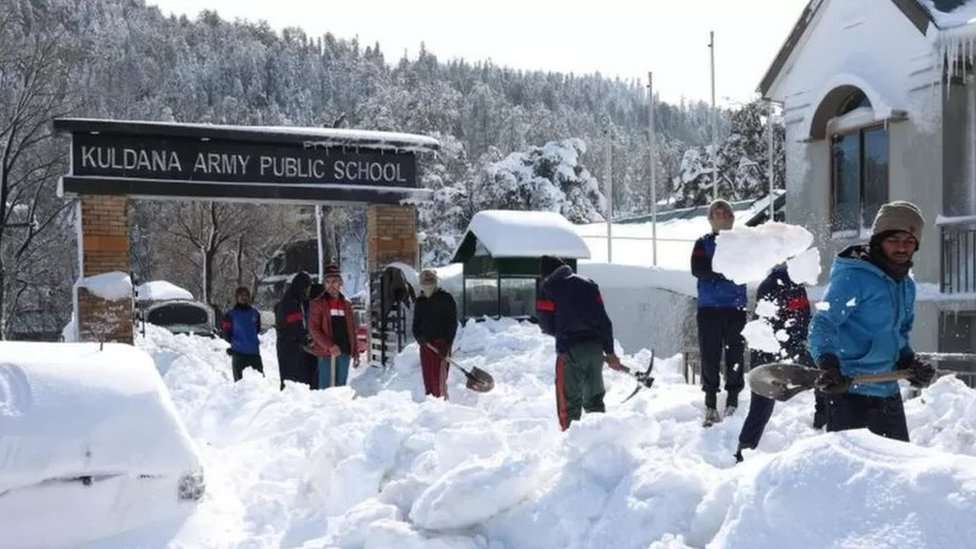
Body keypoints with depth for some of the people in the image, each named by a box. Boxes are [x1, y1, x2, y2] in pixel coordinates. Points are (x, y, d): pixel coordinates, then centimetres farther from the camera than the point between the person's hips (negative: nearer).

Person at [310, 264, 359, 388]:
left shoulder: (346, 304, 14)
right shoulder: (318, 303, 0)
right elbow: (313, 328, -7)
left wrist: (355, 353, 11)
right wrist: (329, 345, -19)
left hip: (344, 353, 5)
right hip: (326, 354, -5)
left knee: (341, 388, 9)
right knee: (326, 388, -5)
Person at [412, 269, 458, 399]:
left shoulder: (446, 299, -3)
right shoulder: (420, 302, 14)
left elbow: (453, 324, -6)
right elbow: (416, 323, 17)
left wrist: (447, 345, -14)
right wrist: (418, 337, -4)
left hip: (441, 344, -5)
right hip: (425, 344, 5)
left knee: (439, 377, -11)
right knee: (427, 377, 6)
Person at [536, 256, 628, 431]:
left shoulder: (547, 287, 1)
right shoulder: (588, 284, 14)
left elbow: (546, 325, 0)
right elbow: (604, 319, 9)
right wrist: (610, 352, 12)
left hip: (570, 350, -5)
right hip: (595, 347, 5)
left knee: (569, 402, 1)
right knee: (595, 399, 15)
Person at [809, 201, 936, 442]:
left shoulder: (907, 286, 12)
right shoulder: (854, 277, -14)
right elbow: (823, 324, -21)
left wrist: (909, 362, 7)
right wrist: (829, 365, -36)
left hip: (888, 391, 9)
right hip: (849, 390, -8)